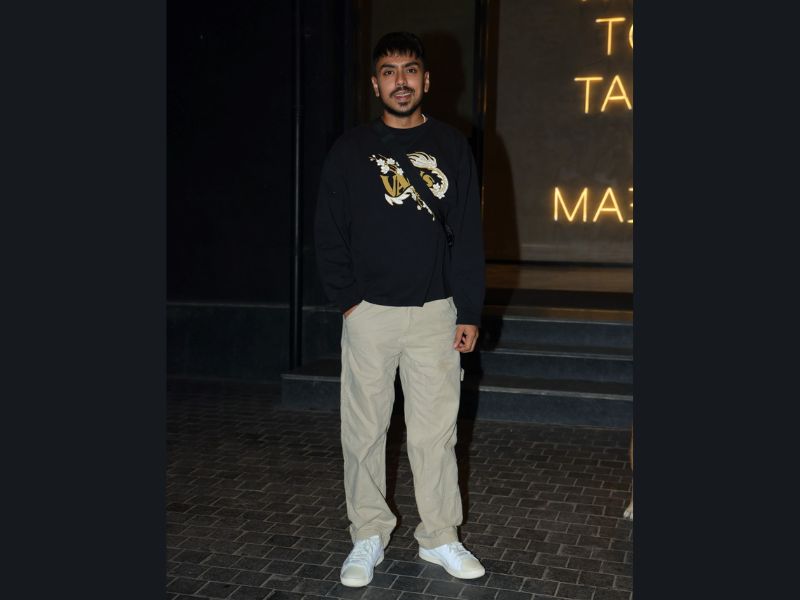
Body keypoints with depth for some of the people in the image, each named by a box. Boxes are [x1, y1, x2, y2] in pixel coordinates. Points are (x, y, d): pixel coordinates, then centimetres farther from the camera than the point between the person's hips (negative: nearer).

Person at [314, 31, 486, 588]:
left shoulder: (451, 147, 5)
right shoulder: (351, 150, 3)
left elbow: (469, 233, 3)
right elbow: (329, 231, 4)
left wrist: (470, 311, -1)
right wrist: (347, 298, -5)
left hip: (436, 312, 0)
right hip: (369, 313, 0)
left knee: (436, 431, 6)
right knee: (364, 431, 5)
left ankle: (440, 537, 20)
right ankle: (368, 537, 19)